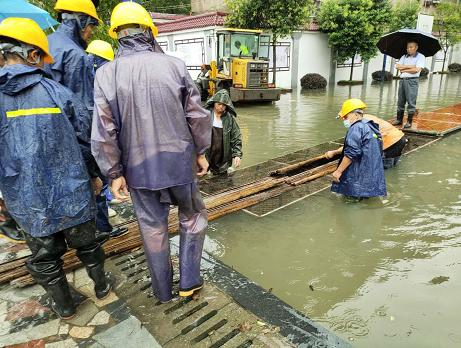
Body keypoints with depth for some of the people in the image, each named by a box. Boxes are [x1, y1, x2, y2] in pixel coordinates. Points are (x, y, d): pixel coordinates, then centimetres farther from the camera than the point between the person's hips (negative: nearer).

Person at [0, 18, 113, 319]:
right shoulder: (59, 92, -8)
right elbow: (86, 139, -2)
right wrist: (91, 174, 13)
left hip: (28, 202, 1)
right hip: (72, 193, 0)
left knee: (44, 256, 20)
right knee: (87, 243, 21)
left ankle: (64, 306, 37)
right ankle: (101, 286, 41)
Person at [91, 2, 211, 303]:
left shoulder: (106, 74, -7)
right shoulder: (174, 65, -7)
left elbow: (104, 133, -8)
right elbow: (197, 115, -4)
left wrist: (114, 172, 2)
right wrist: (201, 151, 9)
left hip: (139, 167, 1)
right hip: (180, 161, -1)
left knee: (153, 228, 16)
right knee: (193, 217, 21)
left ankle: (163, 290, 32)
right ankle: (189, 281, 24)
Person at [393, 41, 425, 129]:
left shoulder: (420, 57, 2)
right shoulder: (404, 57, 17)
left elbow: (417, 70, -12)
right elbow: (397, 66, 3)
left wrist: (403, 70, -3)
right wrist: (409, 66, -8)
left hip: (412, 81, -5)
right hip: (402, 80, 5)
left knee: (411, 102, -4)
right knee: (400, 101, 8)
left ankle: (409, 122, 0)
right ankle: (399, 120, 16)